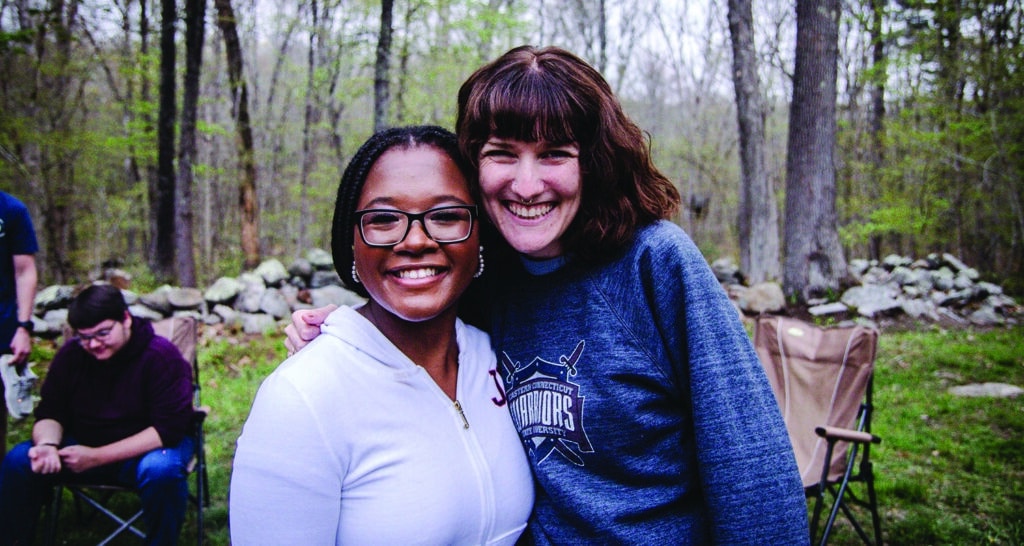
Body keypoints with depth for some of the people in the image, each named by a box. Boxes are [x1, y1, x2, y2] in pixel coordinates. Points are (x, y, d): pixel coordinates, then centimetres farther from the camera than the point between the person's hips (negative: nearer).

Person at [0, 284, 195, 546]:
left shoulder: (162, 355, -20)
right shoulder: (71, 354, -6)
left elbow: (169, 428, -23)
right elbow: (50, 413, 1)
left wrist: (97, 457, -26)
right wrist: (48, 444, -24)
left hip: (144, 449, -4)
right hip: (83, 447, 4)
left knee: (162, 470, -36)